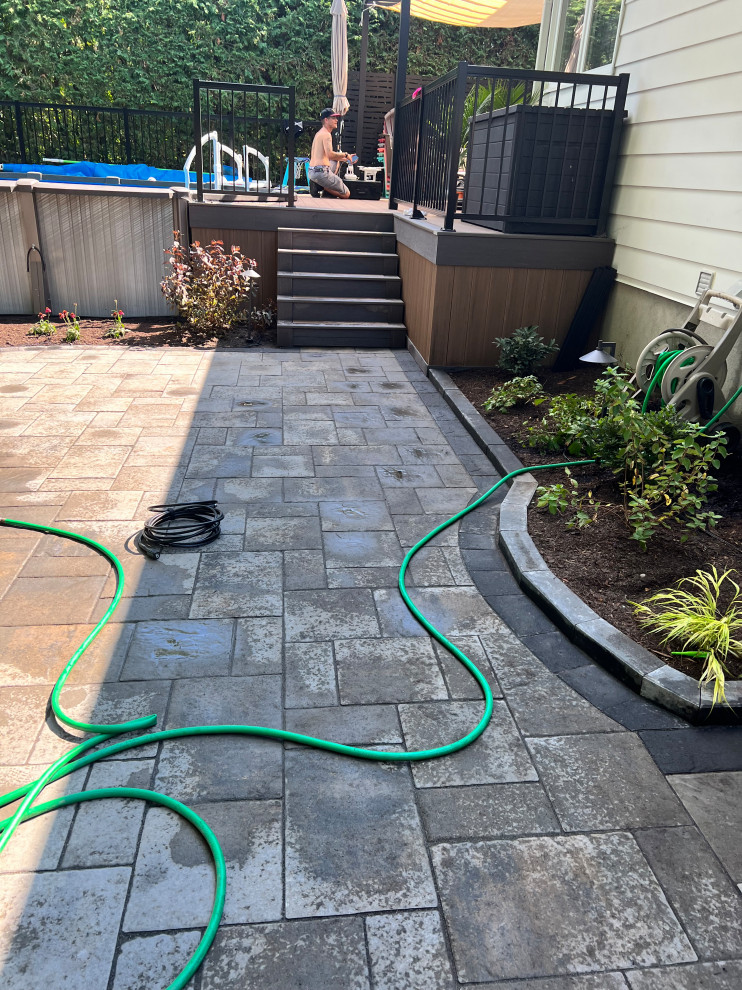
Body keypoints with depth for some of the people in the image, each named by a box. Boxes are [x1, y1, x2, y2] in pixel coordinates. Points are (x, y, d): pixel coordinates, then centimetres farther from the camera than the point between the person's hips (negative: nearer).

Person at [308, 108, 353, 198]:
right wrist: (345, 155, -7)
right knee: (346, 194, -3)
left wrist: (346, 159, 25)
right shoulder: (326, 134, -8)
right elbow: (330, 154, -22)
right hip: (322, 172, -9)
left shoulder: (320, 133, 24)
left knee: (336, 160, 38)